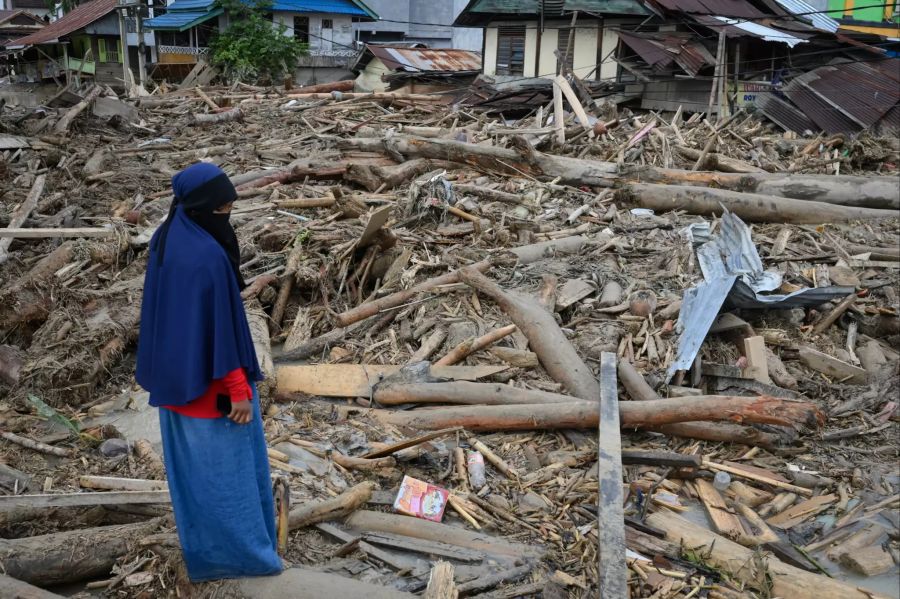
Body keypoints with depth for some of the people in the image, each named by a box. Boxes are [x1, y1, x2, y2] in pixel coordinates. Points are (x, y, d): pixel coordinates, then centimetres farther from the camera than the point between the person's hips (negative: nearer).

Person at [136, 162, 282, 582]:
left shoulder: (164, 240, 1)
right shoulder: (206, 256, -28)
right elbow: (220, 325, -25)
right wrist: (239, 388, -18)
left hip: (176, 375, 9)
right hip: (212, 379, -9)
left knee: (192, 466, 19)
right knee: (230, 466, 7)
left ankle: (204, 552, 34)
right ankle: (243, 553, 22)